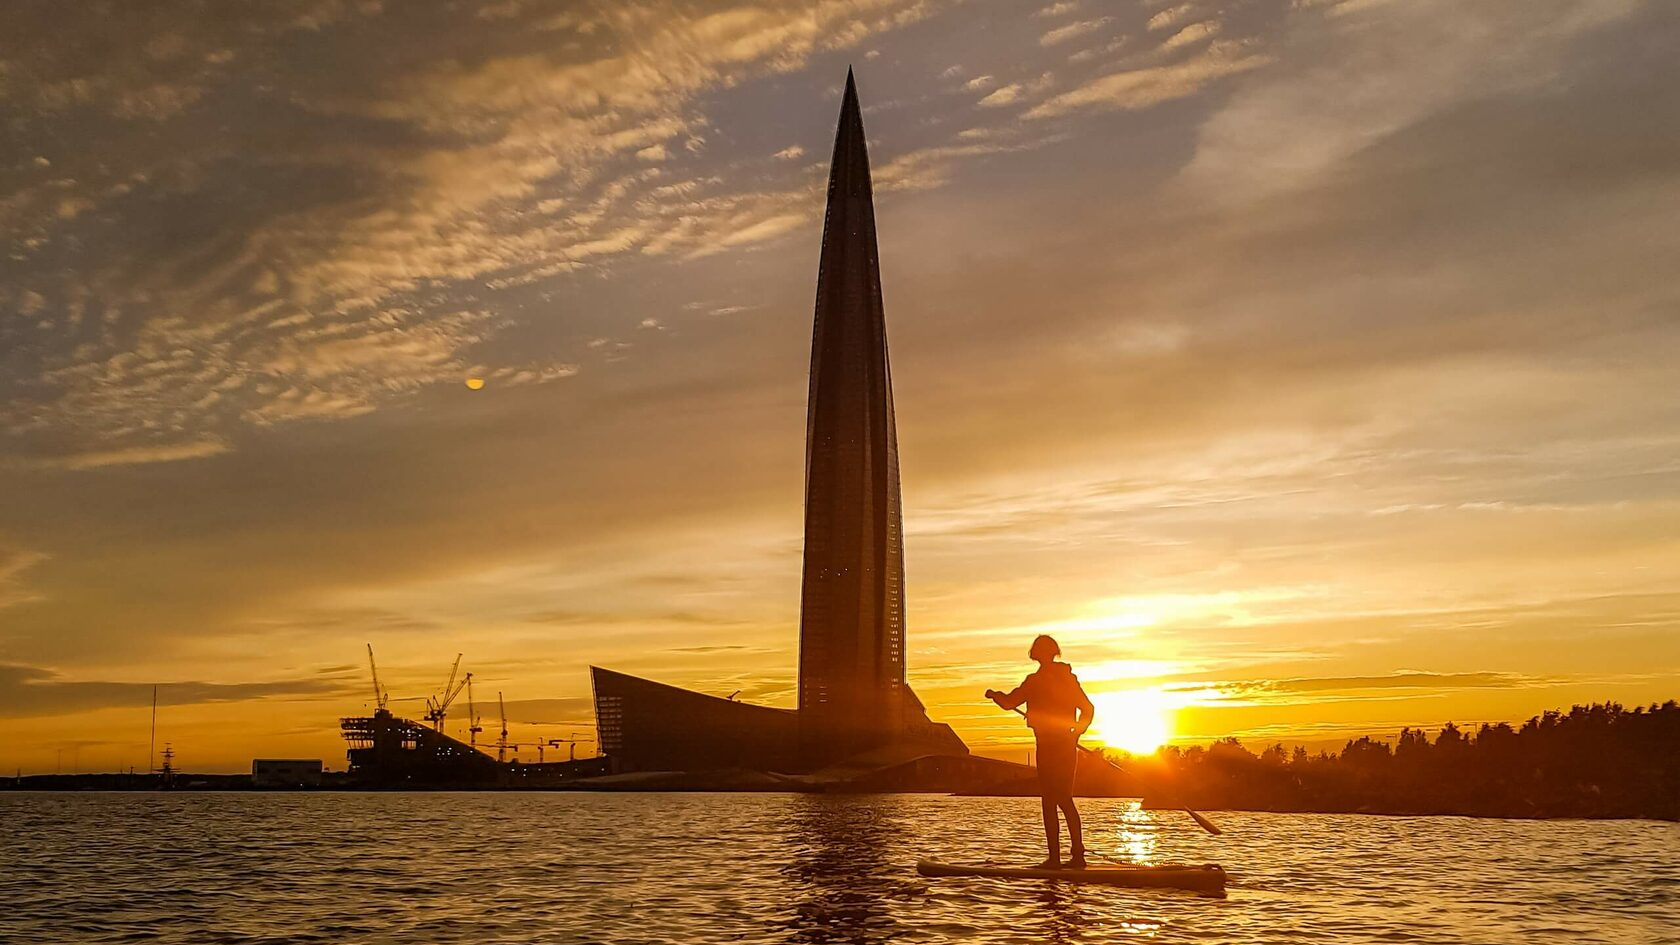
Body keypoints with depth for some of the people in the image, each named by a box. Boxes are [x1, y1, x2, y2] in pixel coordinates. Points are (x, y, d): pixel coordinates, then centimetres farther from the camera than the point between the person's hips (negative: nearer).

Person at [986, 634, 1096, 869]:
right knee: (1065, 800, 13)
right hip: (1068, 747, 7)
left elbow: (1009, 702, -5)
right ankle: (1078, 854, 12)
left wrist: (994, 694, 13)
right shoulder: (1069, 678, 11)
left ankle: (1054, 857, -7)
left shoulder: (1035, 681, -8)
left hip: (1048, 746, -7)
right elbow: (1088, 709, 12)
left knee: (1050, 801, -5)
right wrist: (1075, 733, 17)